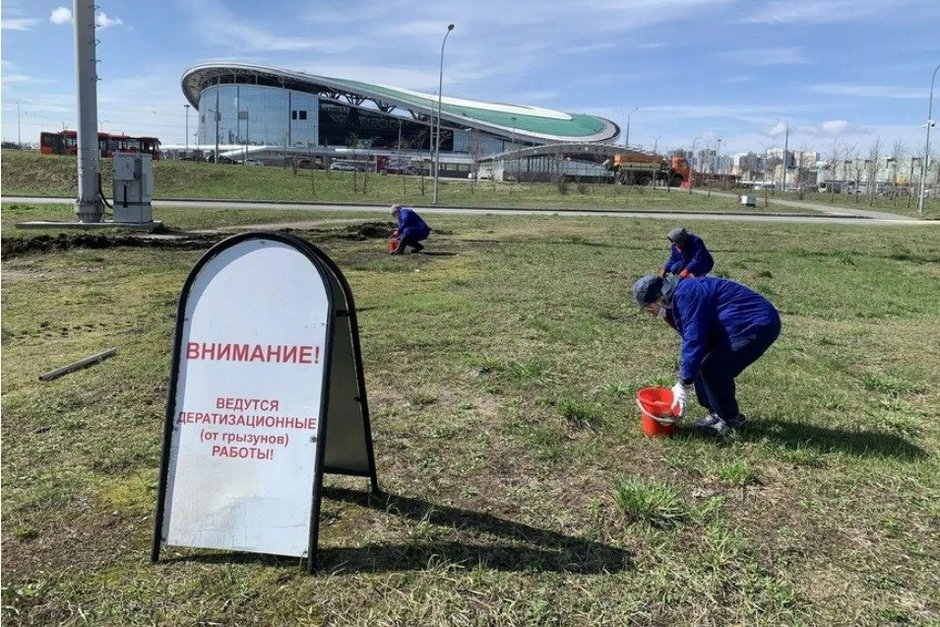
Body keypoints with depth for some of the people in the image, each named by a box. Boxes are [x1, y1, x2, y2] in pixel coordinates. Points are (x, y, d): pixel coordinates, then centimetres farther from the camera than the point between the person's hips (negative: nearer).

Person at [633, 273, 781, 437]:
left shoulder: (686, 295, -24)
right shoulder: (678, 296, 9)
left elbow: (694, 341, -27)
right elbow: (690, 339, 17)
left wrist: (684, 385, -20)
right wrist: (684, 380, 14)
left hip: (758, 324, -11)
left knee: (713, 369, -15)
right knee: (700, 364, 7)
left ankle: (731, 421, 4)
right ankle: (717, 414, 19)